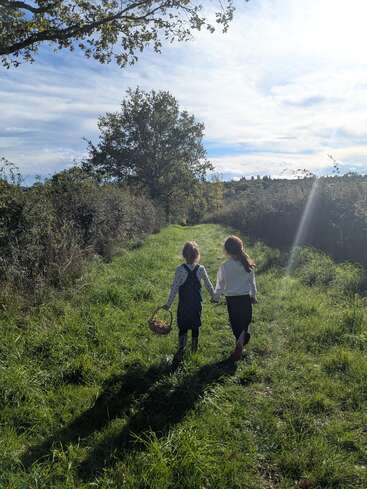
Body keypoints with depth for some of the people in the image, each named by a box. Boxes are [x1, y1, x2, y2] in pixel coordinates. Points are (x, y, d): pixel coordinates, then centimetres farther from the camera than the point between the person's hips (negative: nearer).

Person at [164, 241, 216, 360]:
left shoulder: (180, 269, -15)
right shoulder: (201, 269, -7)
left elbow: (174, 288, -13)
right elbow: (208, 285, 5)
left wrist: (168, 304, -5)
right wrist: (214, 296, 21)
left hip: (183, 305, -2)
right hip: (197, 304, 3)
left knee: (183, 327, 6)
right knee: (195, 326, 18)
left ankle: (180, 351, -2)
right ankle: (194, 348, 33)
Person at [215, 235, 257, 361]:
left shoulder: (224, 267, -14)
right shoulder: (247, 265, -7)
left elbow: (220, 284, -3)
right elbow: (252, 282, 3)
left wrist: (216, 297, 14)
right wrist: (253, 295, 18)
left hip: (231, 299, -1)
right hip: (245, 297, 1)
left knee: (235, 323, 16)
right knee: (245, 321, 15)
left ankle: (239, 344, 28)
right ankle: (240, 342, -8)